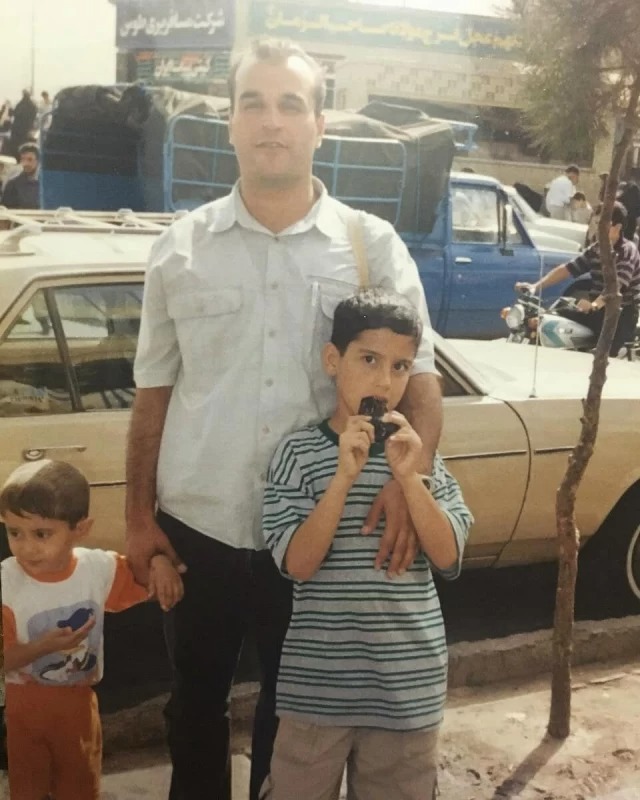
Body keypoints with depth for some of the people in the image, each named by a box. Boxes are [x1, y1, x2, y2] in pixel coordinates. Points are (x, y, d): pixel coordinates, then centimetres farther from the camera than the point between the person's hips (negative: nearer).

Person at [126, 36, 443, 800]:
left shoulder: (374, 245, -2)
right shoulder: (179, 247, 0)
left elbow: (420, 375, -3)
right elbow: (153, 393, 4)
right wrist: (139, 516, 2)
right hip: (197, 529, 1)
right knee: (195, 702, 20)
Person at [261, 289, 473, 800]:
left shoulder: (422, 454, 0)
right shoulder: (299, 451, -7)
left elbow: (448, 557, -6)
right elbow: (297, 564, -15)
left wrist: (409, 478, -19)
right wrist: (345, 476, -24)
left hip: (407, 685, 2)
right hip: (319, 682, -2)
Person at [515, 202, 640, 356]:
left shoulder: (627, 251, -12)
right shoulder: (595, 250, 12)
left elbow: (616, 284, -29)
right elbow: (568, 269, 7)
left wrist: (595, 304, -47)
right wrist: (536, 286, -6)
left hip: (622, 313, -8)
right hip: (599, 311, 8)